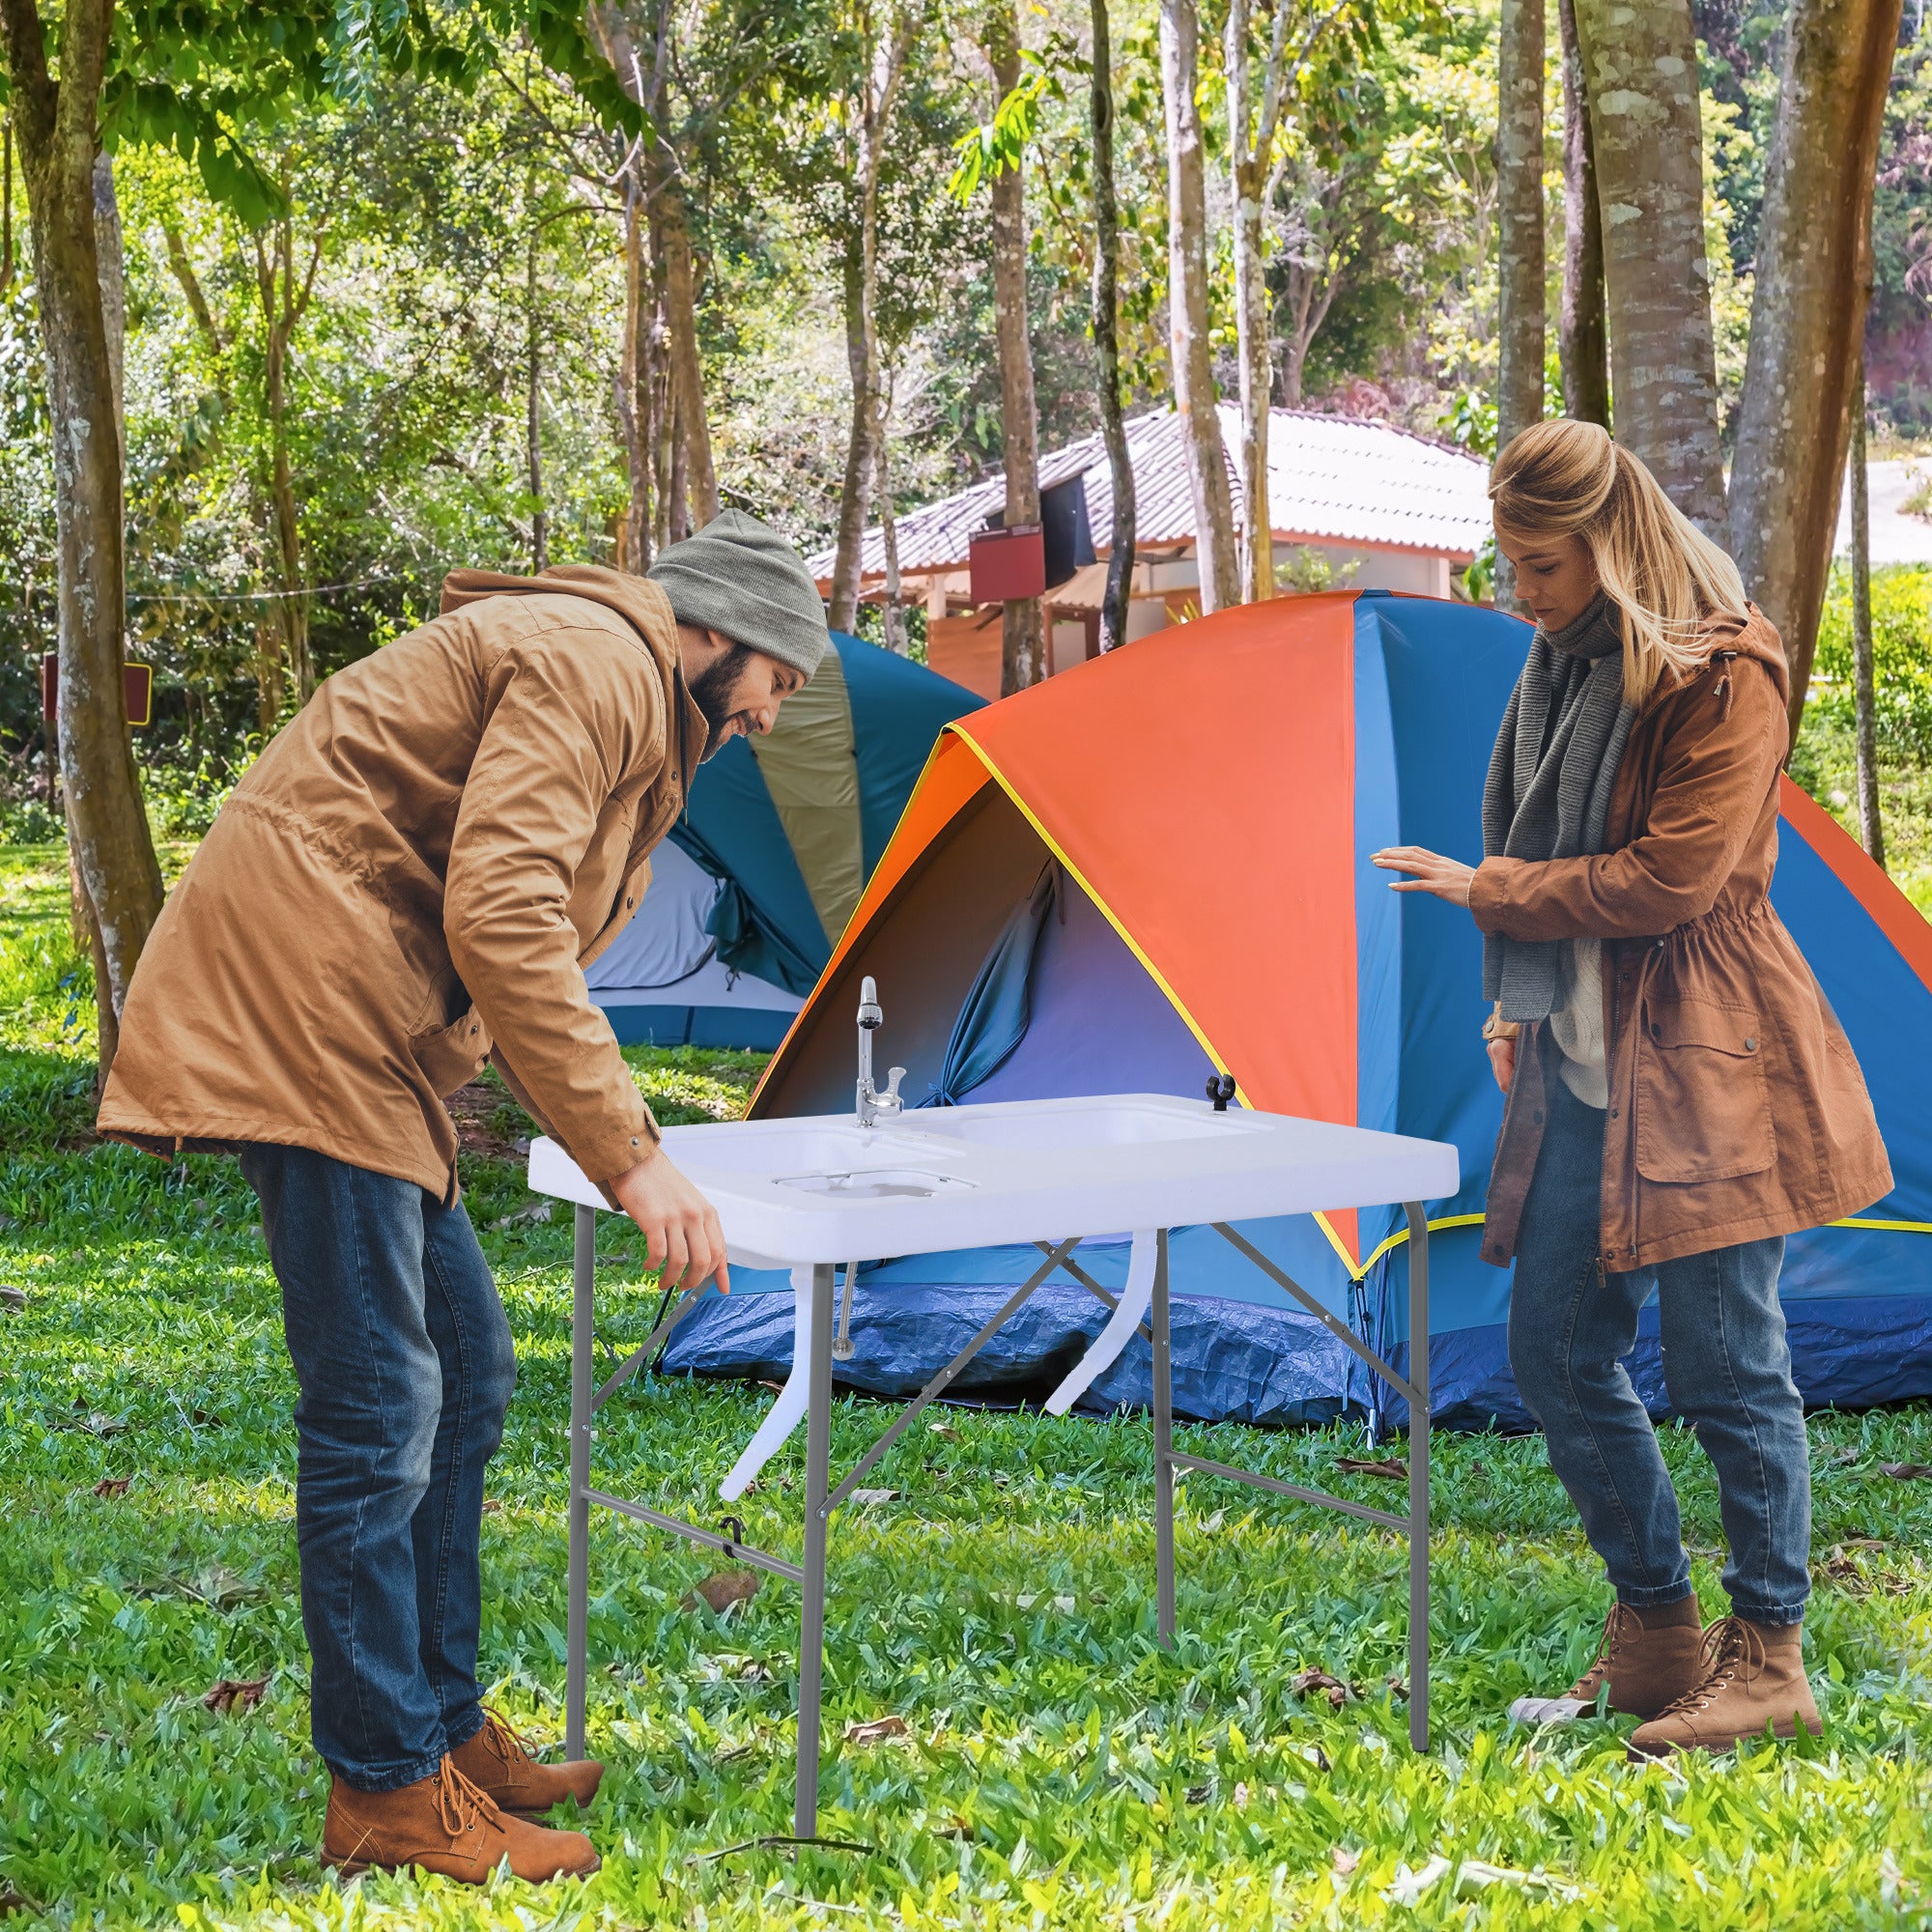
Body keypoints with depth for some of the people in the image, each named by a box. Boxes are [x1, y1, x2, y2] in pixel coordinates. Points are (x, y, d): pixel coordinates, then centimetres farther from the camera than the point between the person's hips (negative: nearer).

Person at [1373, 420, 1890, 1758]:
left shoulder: (1725, 671, -13)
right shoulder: (1568, 664, 12)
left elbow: (1673, 879, -18)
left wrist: (1487, 890, -11)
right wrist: (1521, 1002, 13)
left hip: (1705, 1057, -8)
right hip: (1584, 1053, 8)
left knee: (1726, 1366, -2)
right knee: (1559, 1354, 9)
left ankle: (1768, 1660, 11)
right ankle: (1655, 1637, 22)